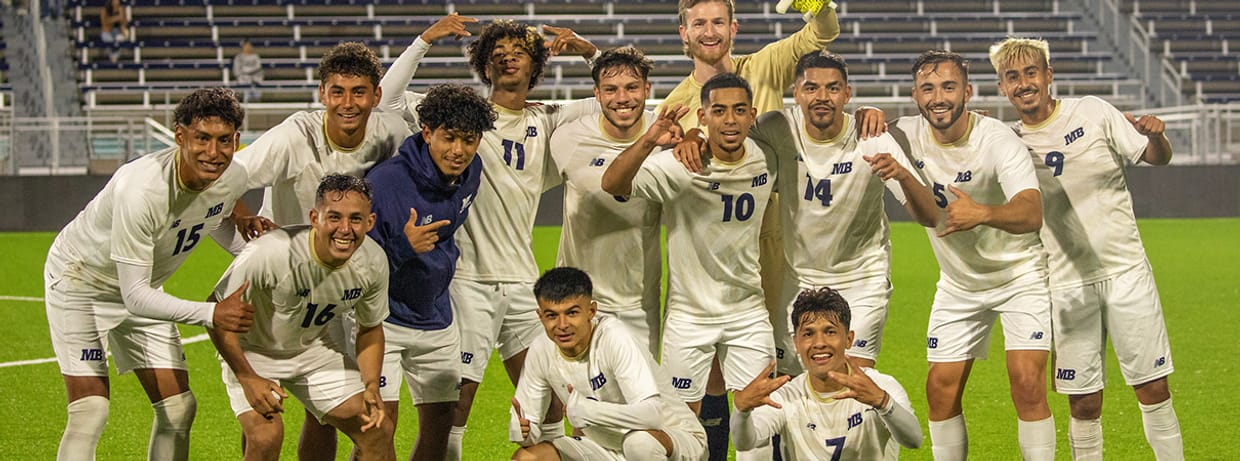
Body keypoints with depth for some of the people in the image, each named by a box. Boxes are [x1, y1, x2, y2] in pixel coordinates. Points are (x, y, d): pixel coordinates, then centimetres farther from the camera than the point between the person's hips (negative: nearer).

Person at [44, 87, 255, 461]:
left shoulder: (233, 179, -18)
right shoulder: (140, 190, -40)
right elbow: (135, 296, -37)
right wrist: (210, 314, -46)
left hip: (142, 288, 7)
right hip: (79, 279, -7)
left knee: (178, 408, 3)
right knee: (90, 411, -17)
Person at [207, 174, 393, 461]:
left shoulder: (373, 263, -18)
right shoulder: (270, 253, -36)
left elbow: (370, 328, 1)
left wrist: (371, 386, -13)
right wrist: (247, 378, -25)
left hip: (317, 348, 5)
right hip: (253, 351, -5)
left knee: (375, 432, 0)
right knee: (266, 437, -26)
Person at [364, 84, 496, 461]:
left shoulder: (471, 171, -3)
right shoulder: (385, 182, -26)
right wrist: (404, 247, -36)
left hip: (436, 318, 7)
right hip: (381, 318, -7)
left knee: (439, 425, 8)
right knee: (380, 424, -16)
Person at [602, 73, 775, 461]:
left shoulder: (767, 159, -5)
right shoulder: (679, 166, -18)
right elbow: (612, 185, -32)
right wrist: (647, 141, -48)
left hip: (748, 310, 3)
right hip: (689, 312, -3)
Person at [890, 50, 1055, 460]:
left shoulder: (998, 140, -26)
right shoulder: (908, 134, -12)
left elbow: (1031, 214, -39)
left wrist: (983, 213, -61)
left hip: (1020, 275, -4)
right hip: (958, 283, 5)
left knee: (1027, 383, -16)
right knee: (941, 388, 2)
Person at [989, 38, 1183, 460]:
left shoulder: (1093, 112, -4)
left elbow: (1158, 158, 4)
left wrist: (1155, 134, -19)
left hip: (1126, 271, 0)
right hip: (1068, 285, 0)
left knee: (1153, 389, 1)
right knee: (1084, 405, 0)